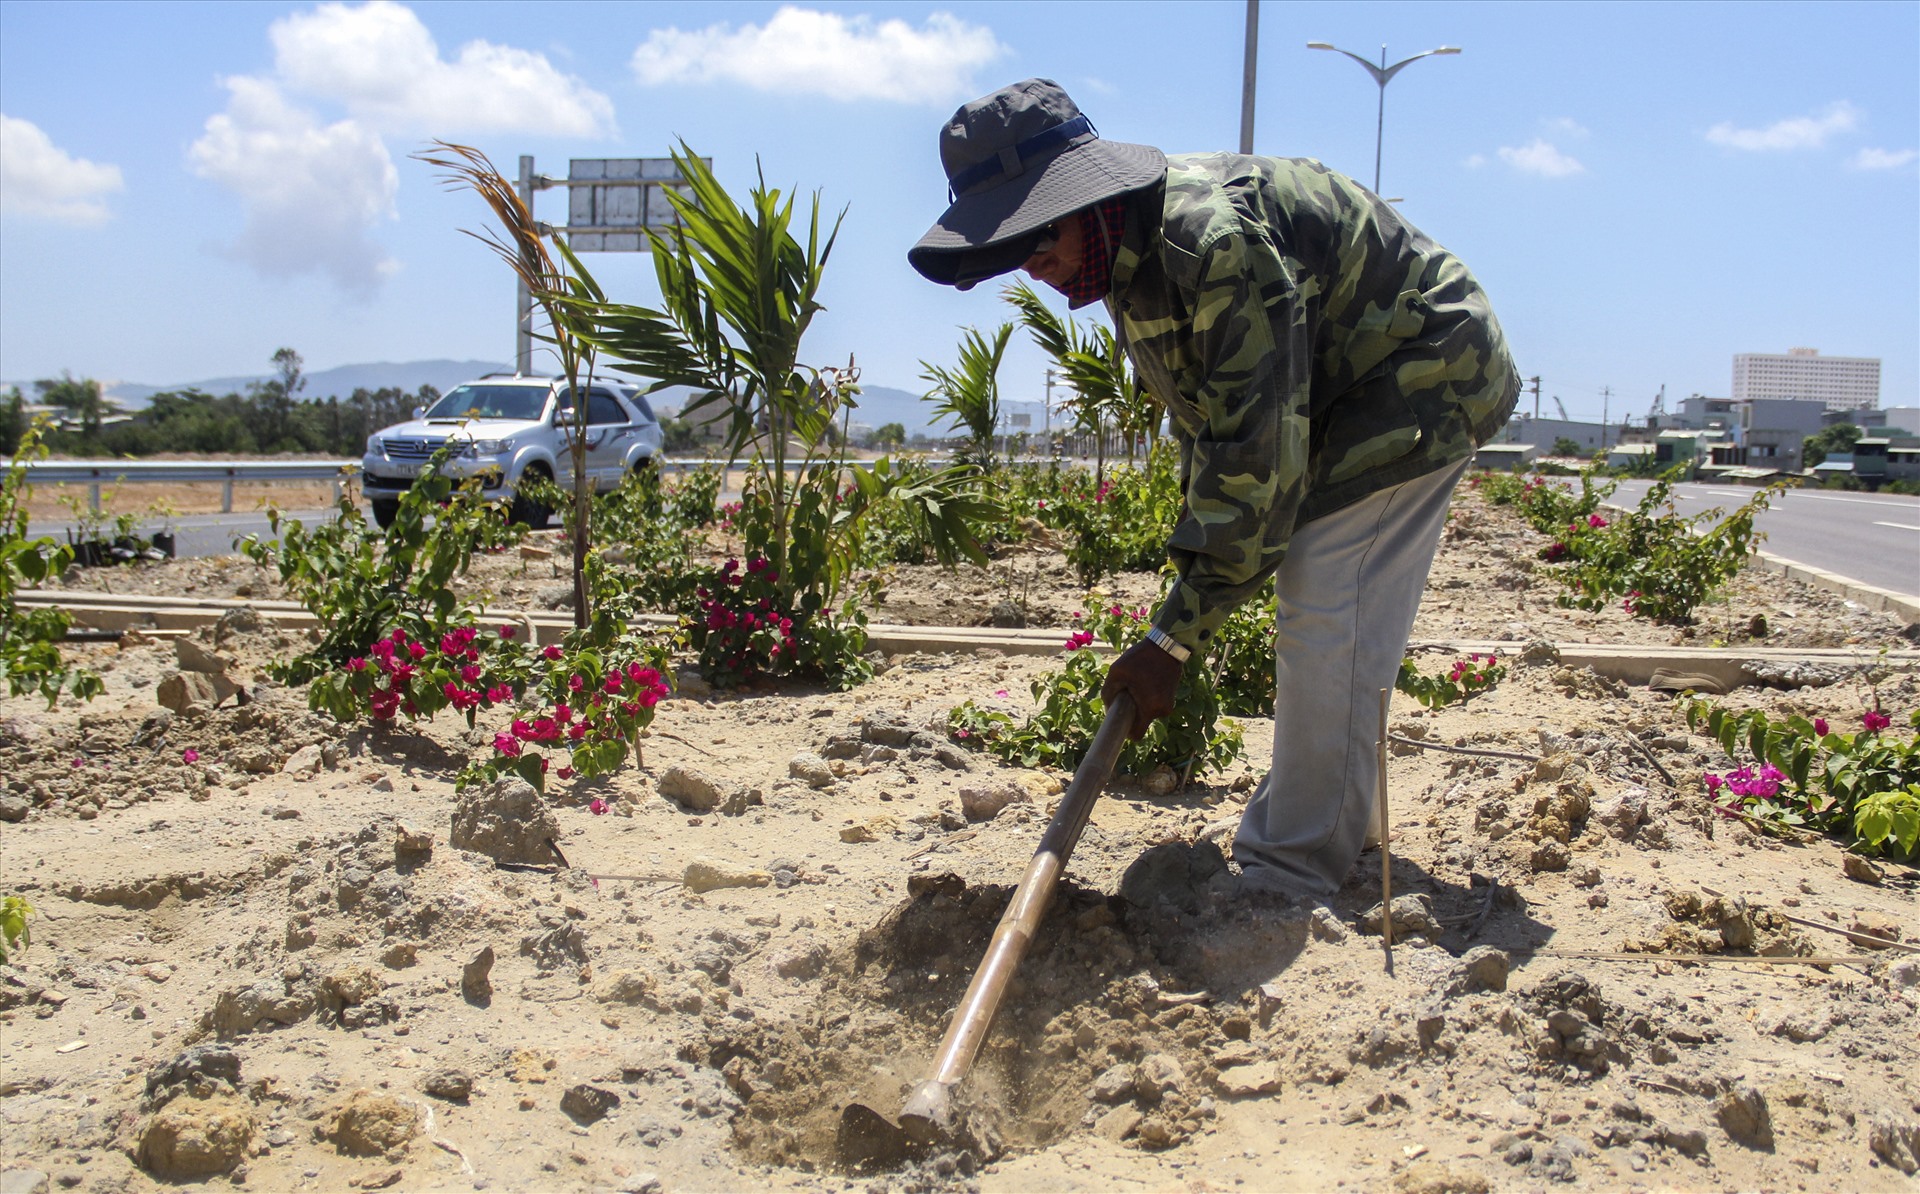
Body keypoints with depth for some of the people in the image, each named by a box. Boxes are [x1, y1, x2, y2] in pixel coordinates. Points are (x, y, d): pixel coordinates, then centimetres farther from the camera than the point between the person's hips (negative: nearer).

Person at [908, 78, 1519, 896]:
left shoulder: (1212, 239, -33)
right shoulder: (1131, 254, -1)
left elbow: (1256, 453, -35)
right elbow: (1207, 427, 11)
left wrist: (1176, 637, -31)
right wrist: (1195, 570, 7)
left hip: (1421, 380, -10)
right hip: (1333, 397, 10)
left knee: (1327, 622, -17)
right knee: (1318, 619, 13)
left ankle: (1292, 883, -11)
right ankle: (1292, 835, 25)